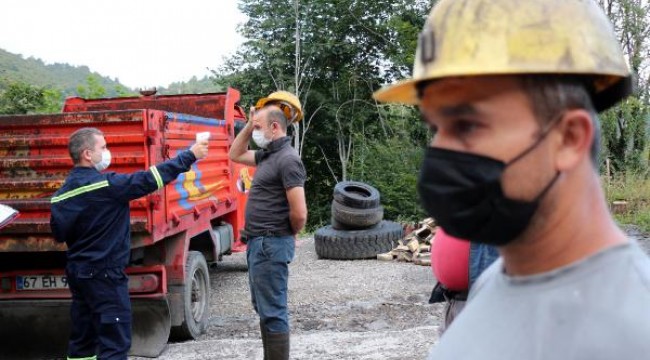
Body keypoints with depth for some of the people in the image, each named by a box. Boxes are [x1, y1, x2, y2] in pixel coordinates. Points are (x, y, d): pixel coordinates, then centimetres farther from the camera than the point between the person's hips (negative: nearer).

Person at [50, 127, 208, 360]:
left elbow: (59, 235, 11)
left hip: (77, 272, 8)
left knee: (82, 340, 15)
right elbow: (149, 180, -17)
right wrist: (189, 156, -11)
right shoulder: (106, 184, -17)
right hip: (104, 274, -8)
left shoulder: (61, 194, 5)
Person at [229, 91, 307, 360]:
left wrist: (289, 235, -4)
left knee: (273, 312, -4)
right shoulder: (268, 154, 11)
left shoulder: (287, 159, -18)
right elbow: (235, 155, 27)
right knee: (264, 308, 17)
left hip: (271, 244, -10)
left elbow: (299, 213, -23)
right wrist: (249, 124, 14)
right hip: (258, 242, 10)